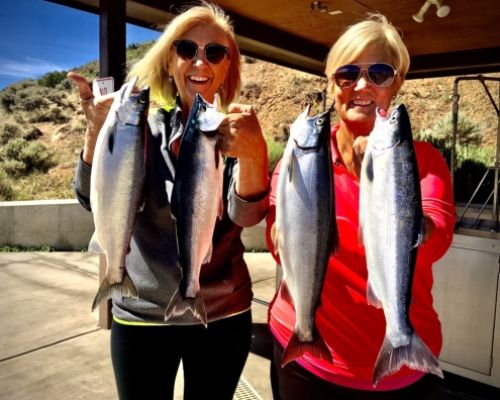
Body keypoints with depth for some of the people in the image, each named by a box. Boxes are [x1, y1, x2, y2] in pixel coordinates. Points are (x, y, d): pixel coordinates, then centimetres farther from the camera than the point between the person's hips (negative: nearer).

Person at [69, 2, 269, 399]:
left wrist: (254, 152, -39)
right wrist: (97, 133, -35)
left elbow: (247, 214, -20)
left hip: (224, 318, 1)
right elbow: (95, 201, -17)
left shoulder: (239, 131, -5)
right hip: (142, 316, 0)